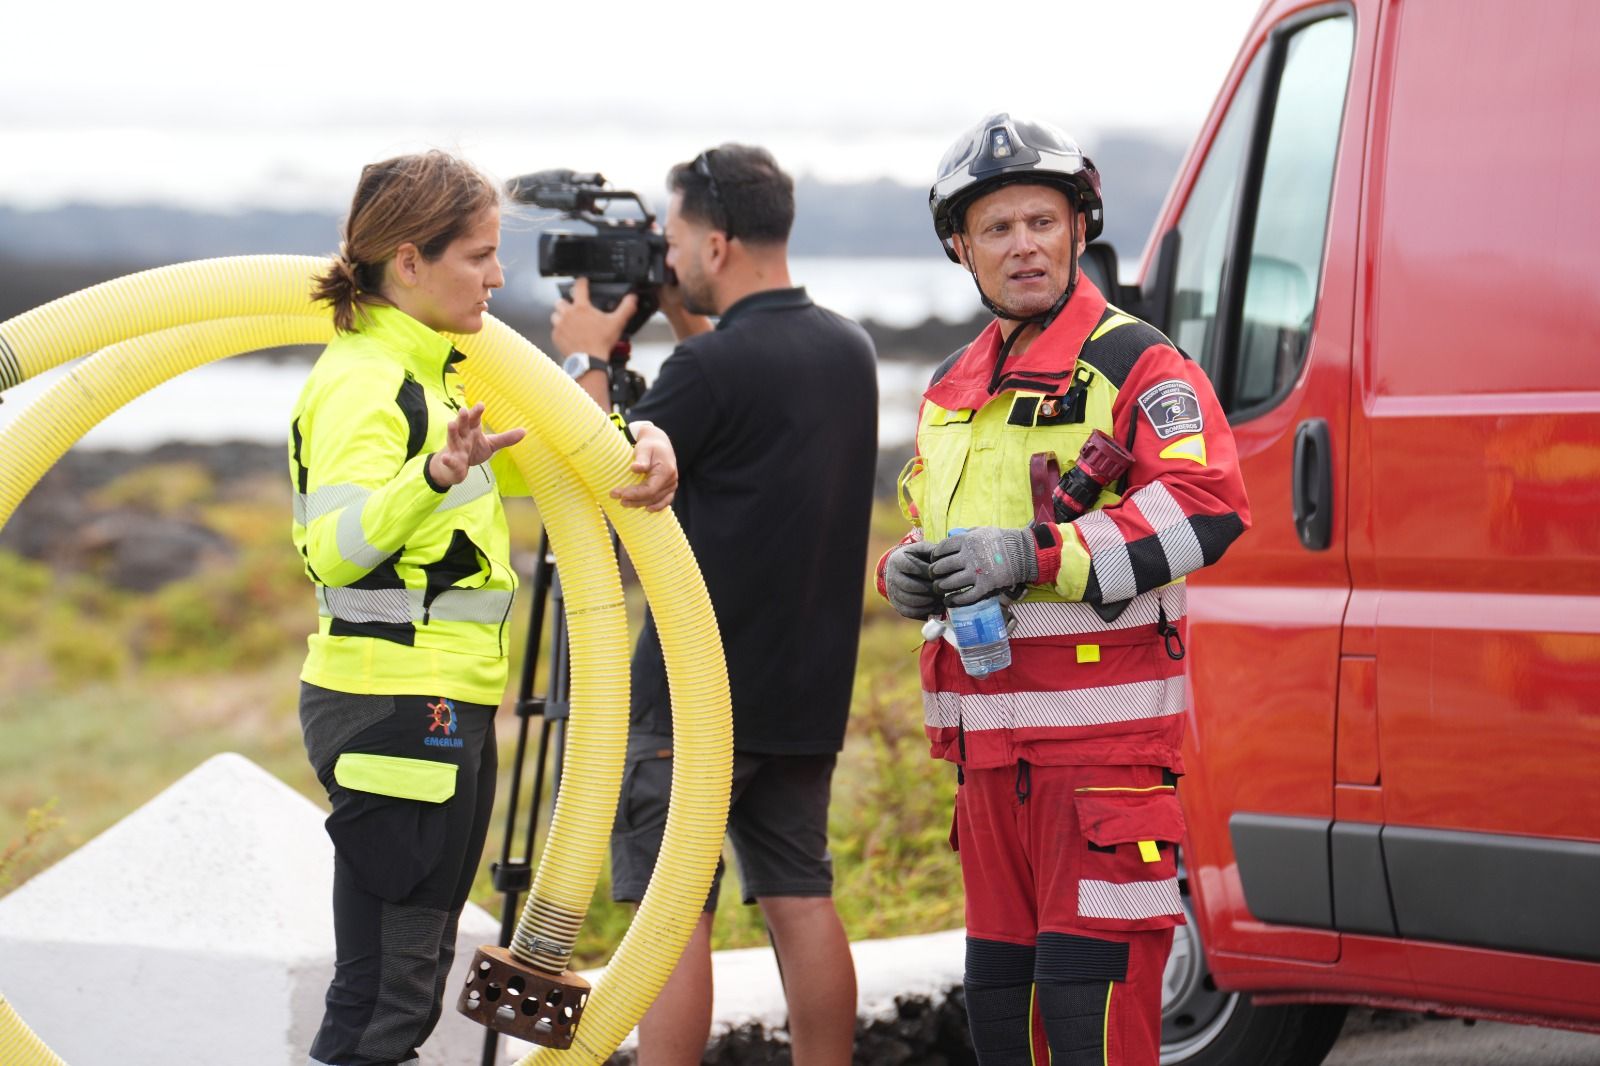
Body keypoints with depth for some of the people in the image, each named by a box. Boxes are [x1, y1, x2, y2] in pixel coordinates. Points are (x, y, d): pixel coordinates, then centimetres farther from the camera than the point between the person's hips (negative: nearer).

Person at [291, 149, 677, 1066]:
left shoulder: (436, 373, 14)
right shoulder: (361, 381, -16)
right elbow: (335, 543, -30)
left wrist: (637, 442, 6)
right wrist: (437, 477, -48)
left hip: (451, 706, 10)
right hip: (393, 704, -10)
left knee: (417, 973, 14)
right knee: (383, 989, -10)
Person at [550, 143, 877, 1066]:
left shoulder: (712, 368, -17)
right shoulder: (848, 351, 7)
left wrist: (587, 362, 3)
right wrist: (681, 321, 19)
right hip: (808, 689, 8)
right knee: (802, 903, 11)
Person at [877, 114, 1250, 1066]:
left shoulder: (1133, 364, -6)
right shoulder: (955, 390, 19)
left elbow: (1206, 507, -19)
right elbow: (929, 530, 30)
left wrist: (1032, 557, -23)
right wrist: (906, 576, 5)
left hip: (1105, 736, -8)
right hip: (990, 742, 8)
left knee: (1089, 983, -12)